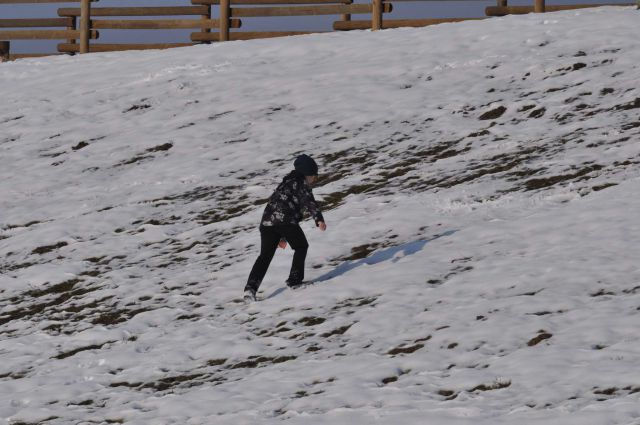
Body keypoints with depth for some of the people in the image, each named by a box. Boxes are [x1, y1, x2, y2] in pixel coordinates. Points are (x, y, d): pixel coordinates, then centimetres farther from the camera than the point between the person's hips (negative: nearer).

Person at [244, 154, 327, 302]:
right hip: (286, 220, -7)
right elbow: (309, 201, -10)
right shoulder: (301, 183, 8)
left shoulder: (286, 183, 35)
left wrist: (282, 237, 42)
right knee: (301, 247, 16)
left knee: (265, 256, 5)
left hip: (267, 222, 7)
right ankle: (295, 280, 10)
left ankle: (250, 288, -10)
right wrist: (319, 219, -21)